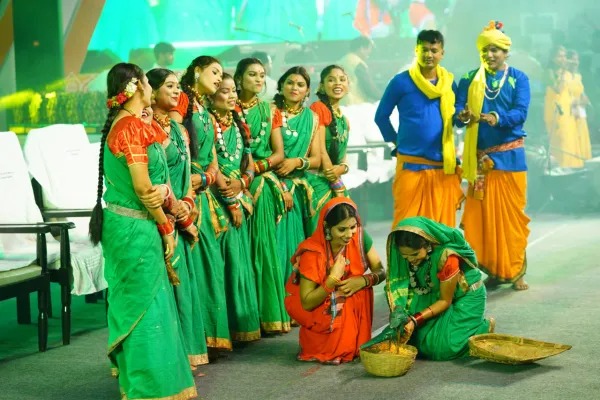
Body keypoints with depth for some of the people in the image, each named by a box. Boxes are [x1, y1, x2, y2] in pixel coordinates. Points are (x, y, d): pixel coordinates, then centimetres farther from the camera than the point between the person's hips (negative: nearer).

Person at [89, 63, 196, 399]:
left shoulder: (123, 124, 14)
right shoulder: (132, 126, -15)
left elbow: (154, 180, 9)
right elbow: (142, 187, -19)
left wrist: (163, 191, -11)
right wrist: (166, 228, -10)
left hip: (126, 224, 9)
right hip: (136, 227, -9)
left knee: (137, 303, 15)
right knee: (145, 304, -3)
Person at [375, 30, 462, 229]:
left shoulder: (450, 83, 8)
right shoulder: (401, 82, -2)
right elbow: (381, 116, 7)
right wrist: (397, 141, 5)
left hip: (444, 166, 3)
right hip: (411, 166, -3)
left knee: (443, 224, 4)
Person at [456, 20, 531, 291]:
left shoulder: (518, 79, 2)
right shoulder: (469, 80, 7)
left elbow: (520, 113, -12)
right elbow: (456, 112, -4)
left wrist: (497, 118, -30)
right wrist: (463, 116, -28)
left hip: (509, 157, -2)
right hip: (480, 158, 2)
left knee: (511, 213, 0)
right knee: (482, 214, 1)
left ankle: (515, 270, 7)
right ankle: (492, 269, 11)